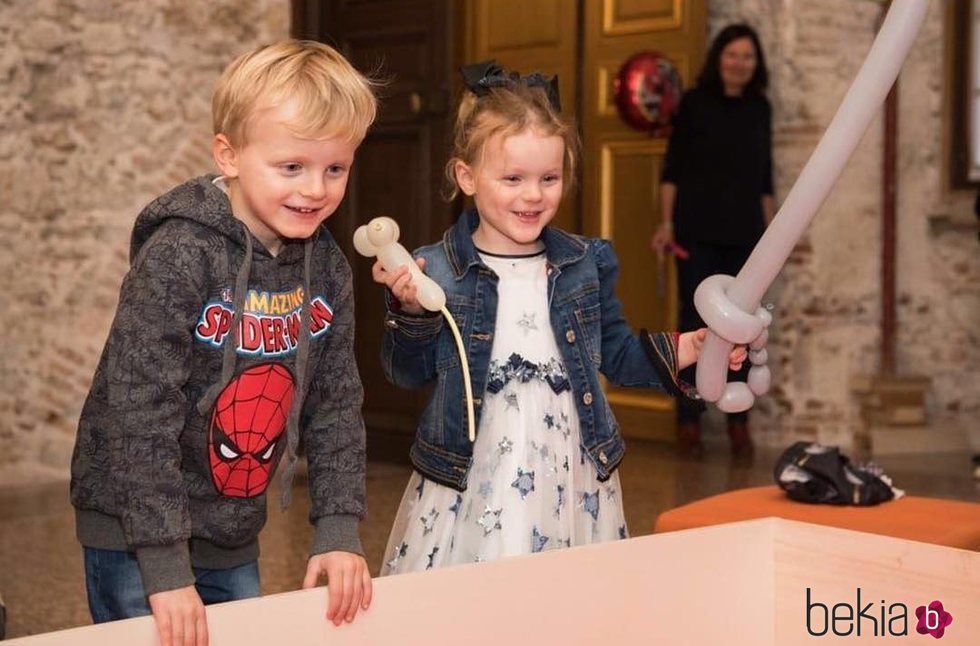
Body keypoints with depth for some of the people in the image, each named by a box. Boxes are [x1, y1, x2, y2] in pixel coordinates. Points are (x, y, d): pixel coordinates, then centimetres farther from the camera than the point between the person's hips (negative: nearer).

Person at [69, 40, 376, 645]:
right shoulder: (177, 257, -21)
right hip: (137, 540, -6)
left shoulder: (327, 268, -2)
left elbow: (336, 404, 4)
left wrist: (339, 530, -4)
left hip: (236, 542, 6)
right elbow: (141, 413, -22)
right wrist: (165, 563, -24)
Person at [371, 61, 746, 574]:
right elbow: (407, 373, -1)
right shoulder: (433, 273, -4)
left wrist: (685, 350, 1)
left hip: (572, 483, 3)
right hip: (469, 487, -2)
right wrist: (410, 312, -17)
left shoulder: (588, 264, 5)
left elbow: (615, 353, 14)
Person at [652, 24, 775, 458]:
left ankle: (739, 421, 12)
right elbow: (673, 167, -1)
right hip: (697, 230, -3)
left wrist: (770, 230, 10)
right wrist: (666, 223, -7)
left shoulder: (760, 108, 10)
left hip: (744, 232, 3)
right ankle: (688, 420, 4)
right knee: (695, 322, -1)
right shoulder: (694, 102, 0)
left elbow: (764, 174, 13)